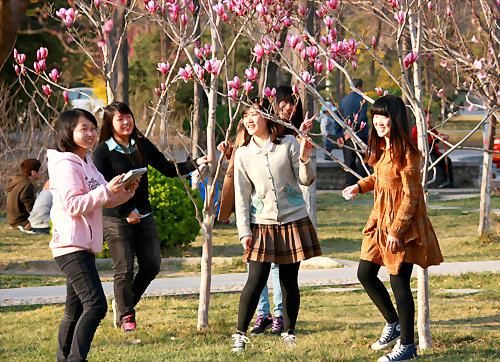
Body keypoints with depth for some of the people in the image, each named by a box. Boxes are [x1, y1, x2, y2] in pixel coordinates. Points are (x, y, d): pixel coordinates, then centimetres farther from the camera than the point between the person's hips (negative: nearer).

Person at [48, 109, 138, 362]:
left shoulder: (87, 164, 19)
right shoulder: (66, 166, -11)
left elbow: (105, 201, 23)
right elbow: (74, 205, -19)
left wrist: (125, 192, 4)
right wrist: (107, 190, -22)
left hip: (85, 246, 10)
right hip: (71, 246, -10)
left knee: (75, 310, 11)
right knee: (96, 305, -18)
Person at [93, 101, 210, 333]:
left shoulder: (141, 145, 8)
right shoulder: (103, 152, -7)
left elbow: (167, 169, 9)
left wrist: (195, 164, -5)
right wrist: (126, 212, -14)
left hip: (143, 216, 5)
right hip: (116, 218, -5)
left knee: (152, 265, 3)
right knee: (124, 269, -4)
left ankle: (123, 303, 23)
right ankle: (125, 315, 11)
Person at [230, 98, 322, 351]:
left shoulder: (288, 144, -1)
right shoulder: (243, 154, 2)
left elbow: (306, 180, 4)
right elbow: (241, 196, 4)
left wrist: (304, 160, -16)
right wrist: (244, 231, -1)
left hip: (293, 221, 0)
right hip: (261, 225, 0)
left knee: (289, 281, 5)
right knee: (256, 280, -9)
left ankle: (289, 333, 18)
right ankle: (240, 334, 0)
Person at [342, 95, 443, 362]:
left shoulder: (406, 153, -18)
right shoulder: (381, 148, 8)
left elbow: (411, 195, -19)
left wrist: (396, 230, -21)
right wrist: (360, 186, 9)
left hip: (402, 225, -9)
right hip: (380, 220, 9)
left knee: (399, 282, -4)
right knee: (365, 274, 12)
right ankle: (393, 324, 31)